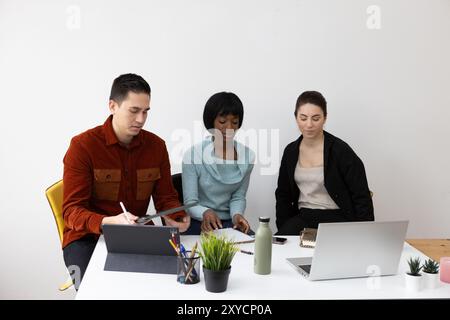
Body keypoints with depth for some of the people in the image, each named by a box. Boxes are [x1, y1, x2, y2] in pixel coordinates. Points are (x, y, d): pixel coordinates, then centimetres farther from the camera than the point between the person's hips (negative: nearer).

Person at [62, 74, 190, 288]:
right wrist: (109, 222, -36)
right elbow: (72, 211, -16)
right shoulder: (83, 146, -13)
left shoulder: (156, 146, 1)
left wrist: (178, 217, -18)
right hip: (87, 237, -4)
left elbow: (165, 197, 6)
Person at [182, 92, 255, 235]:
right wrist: (205, 212, -32)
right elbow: (190, 203, -10)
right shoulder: (193, 155, -11)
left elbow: (238, 196, 8)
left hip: (229, 223, 3)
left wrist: (237, 215, -14)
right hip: (198, 223, -3)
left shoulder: (247, 156, 0)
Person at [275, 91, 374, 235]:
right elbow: (283, 194, 17)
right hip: (302, 217, 4)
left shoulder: (340, 151, -7)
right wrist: (283, 229, 4)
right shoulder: (291, 151, 8)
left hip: (335, 218, -3)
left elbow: (362, 197, -6)